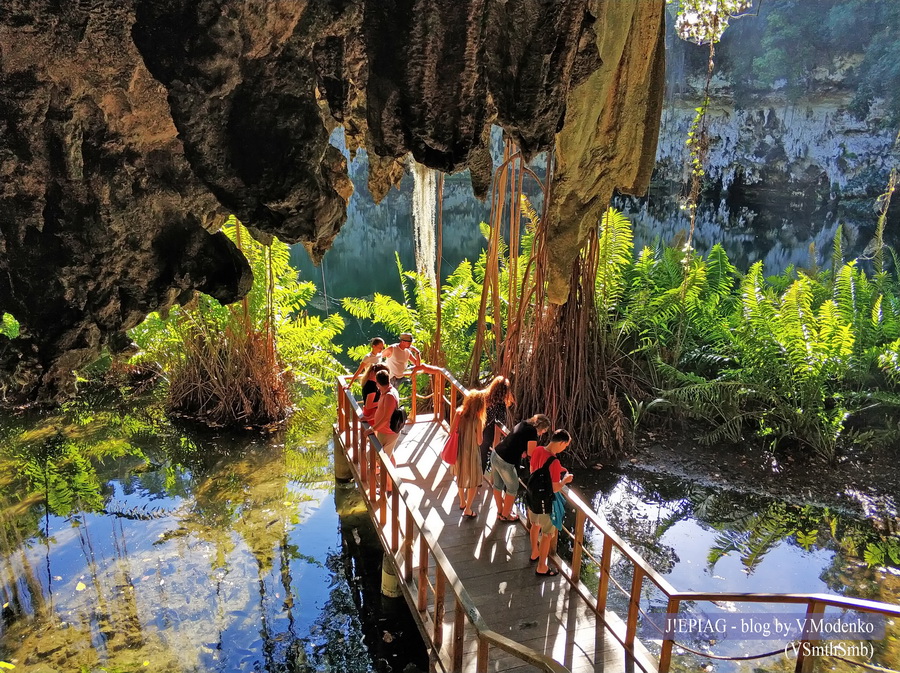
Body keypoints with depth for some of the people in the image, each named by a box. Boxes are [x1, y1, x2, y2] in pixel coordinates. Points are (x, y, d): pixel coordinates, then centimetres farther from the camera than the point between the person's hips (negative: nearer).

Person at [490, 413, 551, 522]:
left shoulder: (523, 424, 12)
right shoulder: (532, 431, -13)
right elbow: (531, 453, -14)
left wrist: (523, 451, 6)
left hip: (495, 454, 8)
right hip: (505, 462, -8)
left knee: (498, 485, 23)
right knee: (512, 488, 14)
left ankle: (500, 511, 41)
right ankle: (505, 515, 29)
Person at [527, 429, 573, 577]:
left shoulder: (537, 450, -8)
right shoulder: (554, 462, -30)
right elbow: (555, 488, -22)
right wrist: (565, 480, -3)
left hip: (532, 496, 8)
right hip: (544, 502, -8)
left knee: (535, 526, 29)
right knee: (548, 534, 11)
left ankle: (535, 553, 50)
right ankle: (541, 567, 24)